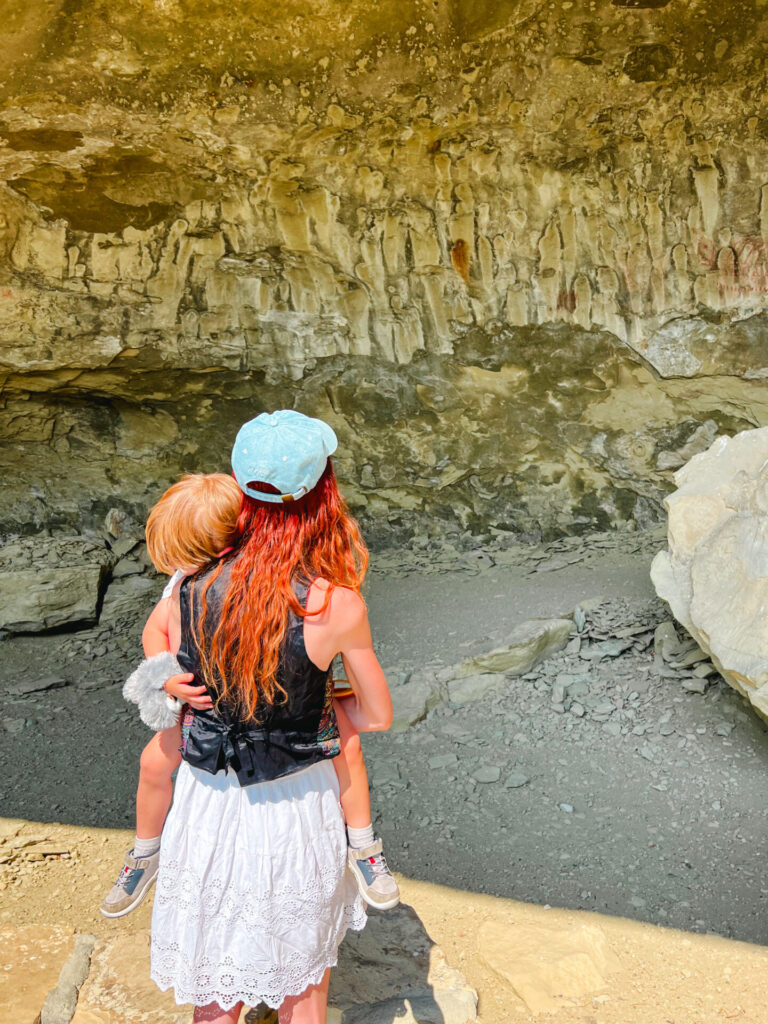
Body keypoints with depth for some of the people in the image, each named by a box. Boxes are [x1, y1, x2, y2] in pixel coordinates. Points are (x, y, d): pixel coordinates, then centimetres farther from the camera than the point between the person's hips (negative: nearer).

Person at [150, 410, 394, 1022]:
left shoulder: (194, 585, -15)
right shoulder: (337, 605, -23)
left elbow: (165, 685, 2)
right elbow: (377, 716, -8)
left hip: (207, 804, 3)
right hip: (296, 808, -2)